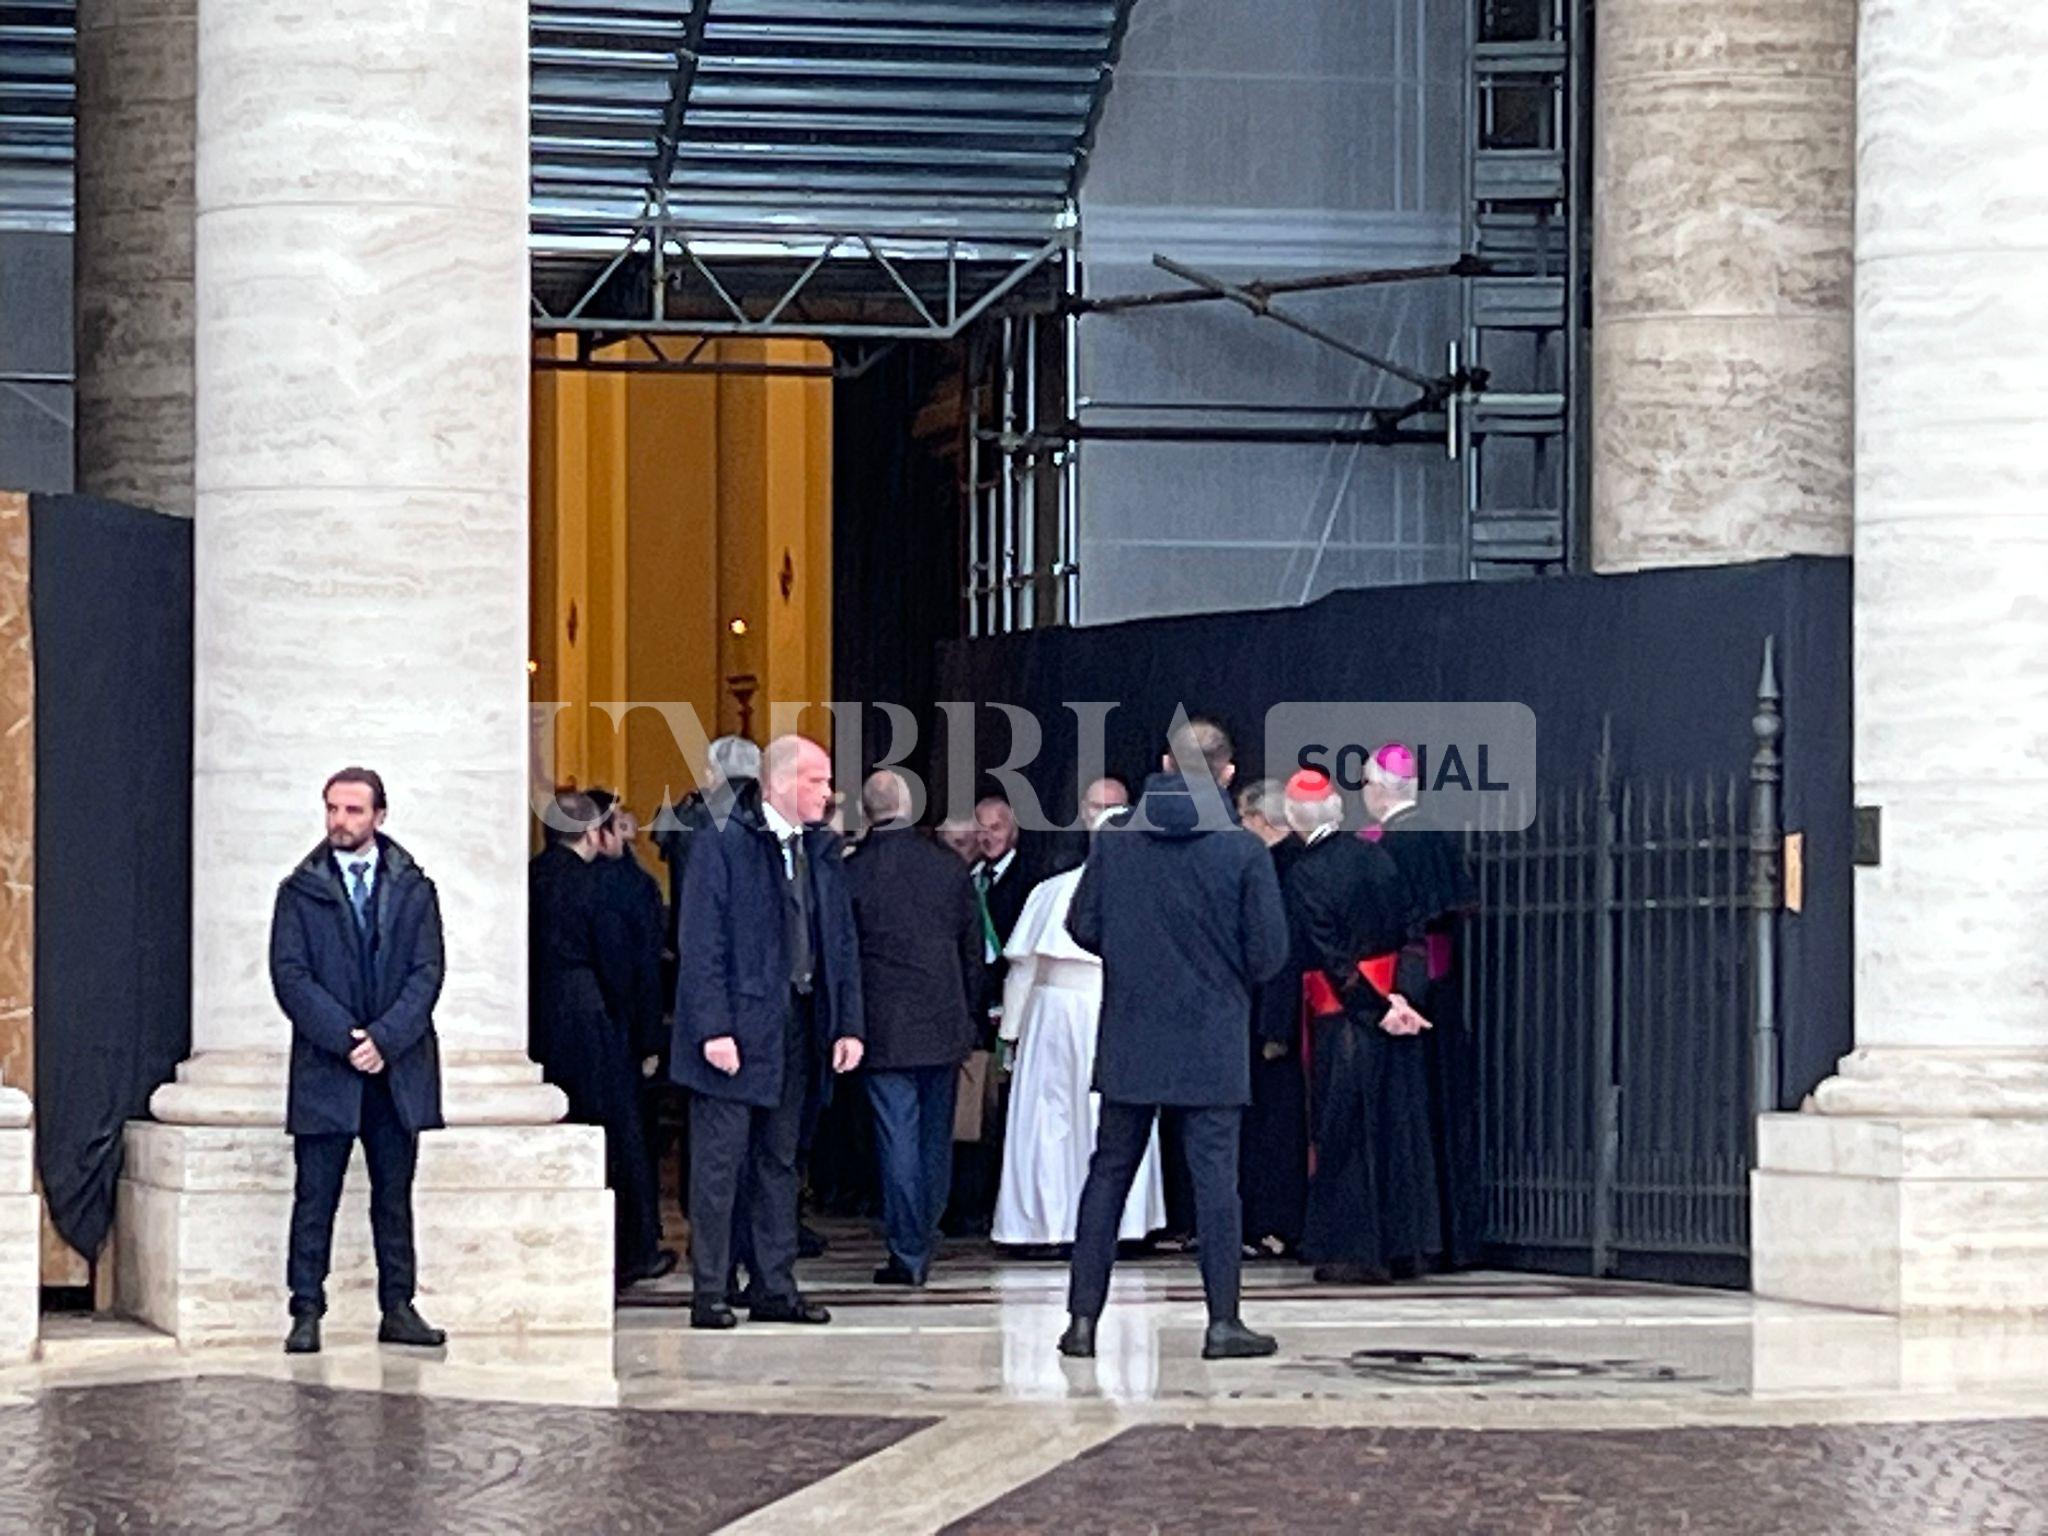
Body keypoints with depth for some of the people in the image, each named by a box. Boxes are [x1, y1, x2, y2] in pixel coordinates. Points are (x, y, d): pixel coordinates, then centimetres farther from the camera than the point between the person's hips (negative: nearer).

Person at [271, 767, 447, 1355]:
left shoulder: (414, 890, 8)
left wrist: (383, 1039, -13)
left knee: (394, 1195, 6)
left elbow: (427, 974, 0)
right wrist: (345, 1039, -14)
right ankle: (306, 1313, 2)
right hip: (324, 1069, -1)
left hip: (397, 1066, 1)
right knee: (315, 1198, -1)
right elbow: (290, 976, -3)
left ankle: (398, 1308, 11)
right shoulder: (301, 892, 5)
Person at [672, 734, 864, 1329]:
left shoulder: (821, 850, 11)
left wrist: (848, 1025, 6)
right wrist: (713, 1028, -18)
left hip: (798, 1028, 6)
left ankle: (775, 1289, 17)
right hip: (737, 1027, -6)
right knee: (719, 1163, -1)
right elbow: (701, 944, -12)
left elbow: (842, 942, 14)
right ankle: (709, 1292, 3)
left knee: (779, 1163, 12)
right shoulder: (721, 843, -9)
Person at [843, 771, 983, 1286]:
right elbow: (973, 952, 8)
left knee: (897, 1140, -1)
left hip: (885, 1029, -3)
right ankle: (924, 1240, 25)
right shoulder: (950, 867, 1)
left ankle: (908, 1254, -1)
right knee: (937, 1136, 15)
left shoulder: (852, 873, -9)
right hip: (944, 1025, 3)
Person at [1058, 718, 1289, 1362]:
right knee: (1215, 1173, 1)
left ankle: (1083, 1316, 8)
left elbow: (1082, 926, 2)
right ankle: (1223, 1321, 1)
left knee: (1109, 1171, 9)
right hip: (1213, 1042, -2)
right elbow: (1269, 952, -7)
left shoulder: (1115, 840, -2)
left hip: (1129, 1040, 3)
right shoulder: (1243, 851, -9)